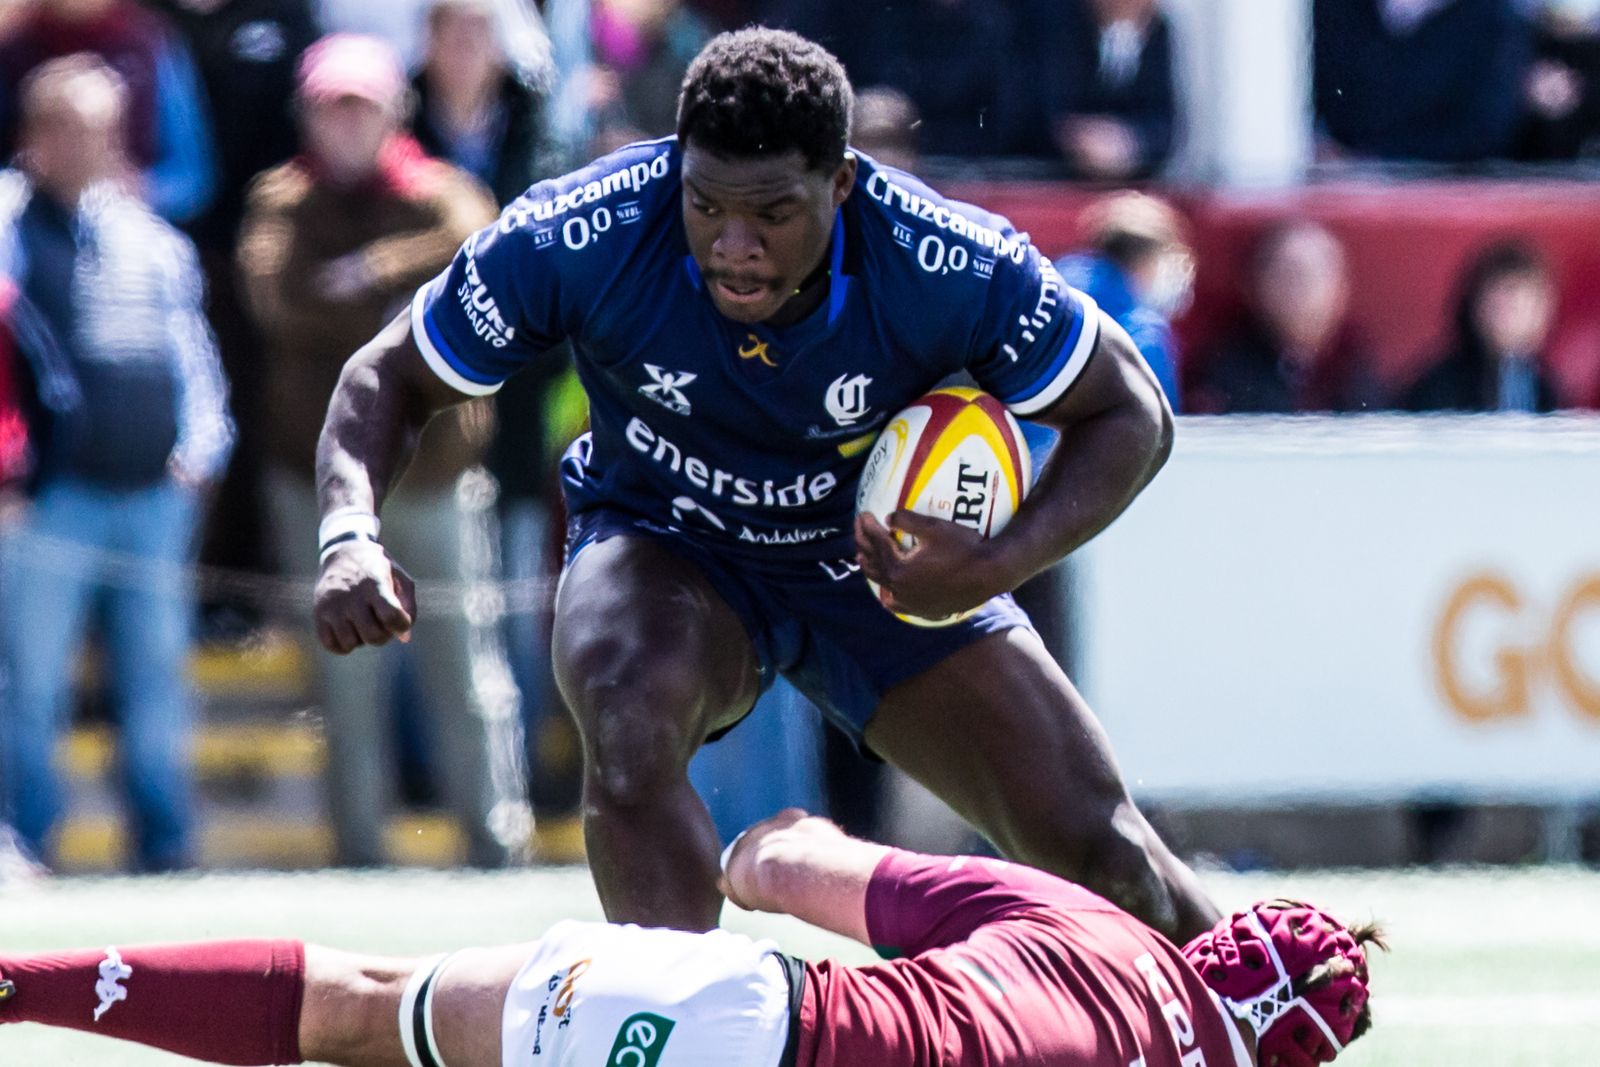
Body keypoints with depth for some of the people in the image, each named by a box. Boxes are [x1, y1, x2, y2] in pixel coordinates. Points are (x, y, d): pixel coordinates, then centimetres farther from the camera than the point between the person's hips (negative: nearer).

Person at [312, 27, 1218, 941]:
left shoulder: (954, 269, -31)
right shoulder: (577, 240, -30)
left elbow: (1128, 413, -15)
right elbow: (392, 379, -15)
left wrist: (999, 567, -31)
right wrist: (350, 539, -35)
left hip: (888, 564, 1)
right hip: (666, 550, -1)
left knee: (1098, 853, -3)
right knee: (631, 725, -36)